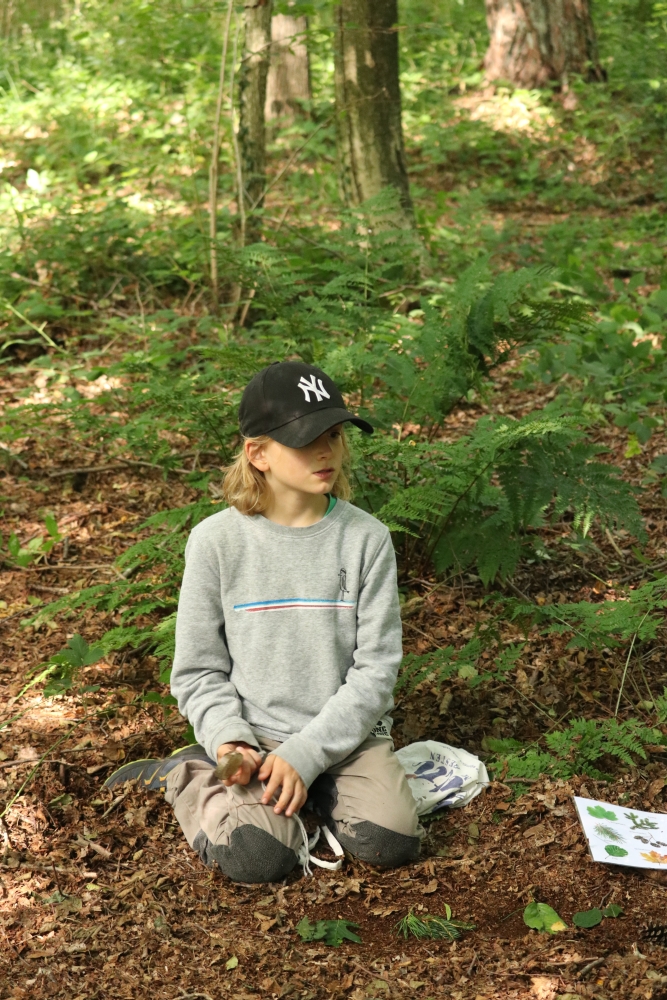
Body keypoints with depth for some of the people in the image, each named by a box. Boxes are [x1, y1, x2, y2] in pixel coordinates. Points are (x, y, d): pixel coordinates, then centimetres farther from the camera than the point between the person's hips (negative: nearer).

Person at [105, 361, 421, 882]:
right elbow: (199, 669, 0)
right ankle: (189, 775, 7)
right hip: (256, 736, -2)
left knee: (392, 840, -21)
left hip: (347, 732, 2)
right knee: (257, 857, -24)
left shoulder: (365, 538, -6)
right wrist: (227, 741, -18)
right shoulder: (217, 541, -8)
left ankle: (315, 783, 9)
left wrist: (306, 753, -16)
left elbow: (375, 668, -7)